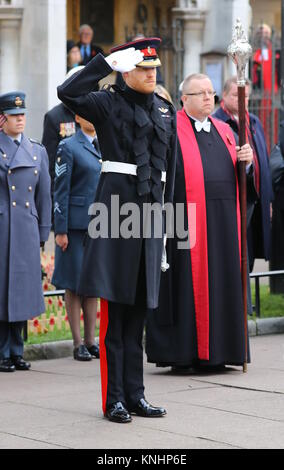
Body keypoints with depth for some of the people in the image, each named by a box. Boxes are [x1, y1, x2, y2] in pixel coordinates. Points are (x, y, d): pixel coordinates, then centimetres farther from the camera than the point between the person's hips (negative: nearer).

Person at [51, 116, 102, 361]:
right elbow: (61, 191, -7)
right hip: (76, 225, -5)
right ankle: (78, 343, 5)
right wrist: (60, 230, -12)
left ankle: (91, 340, 14)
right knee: (75, 283, 0)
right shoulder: (68, 147, -4)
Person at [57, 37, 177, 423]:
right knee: (115, 310, -4)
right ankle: (114, 400, 0)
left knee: (139, 308, 10)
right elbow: (67, 93, -19)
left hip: (150, 209, 6)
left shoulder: (166, 111, 16)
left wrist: (164, 209, 15)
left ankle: (135, 395, 15)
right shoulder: (108, 104, -1)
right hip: (117, 201, -6)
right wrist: (108, 60, -15)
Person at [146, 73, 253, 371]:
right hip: (188, 220, -6)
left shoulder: (223, 131, 18)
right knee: (187, 284, -4)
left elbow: (237, 176, 17)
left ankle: (217, 351, 13)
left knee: (221, 284, 7)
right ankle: (183, 351, 0)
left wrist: (246, 161, -2)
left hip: (222, 221, 6)